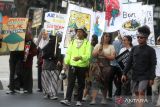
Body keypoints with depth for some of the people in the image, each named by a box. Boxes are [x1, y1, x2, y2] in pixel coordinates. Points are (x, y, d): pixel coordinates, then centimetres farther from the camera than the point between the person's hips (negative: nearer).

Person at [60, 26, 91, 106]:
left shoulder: (87, 43, -2)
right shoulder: (72, 42, 9)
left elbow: (88, 55, -12)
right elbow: (68, 53, 7)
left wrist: (80, 57, -29)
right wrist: (66, 63, -3)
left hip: (82, 66, -2)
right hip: (72, 66, 2)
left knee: (81, 84, 8)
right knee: (70, 83, -4)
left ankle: (79, 101, 16)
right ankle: (67, 100, -7)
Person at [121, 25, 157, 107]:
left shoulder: (150, 50, -1)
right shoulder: (134, 49, 9)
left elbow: (153, 65, -4)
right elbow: (129, 62, 10)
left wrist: (152, 78, -10)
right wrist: (124, 74, 2)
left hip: (144, 76, -4)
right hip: (134, 76, 4)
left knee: (141, 93, -16)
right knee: (136, 93, 7)